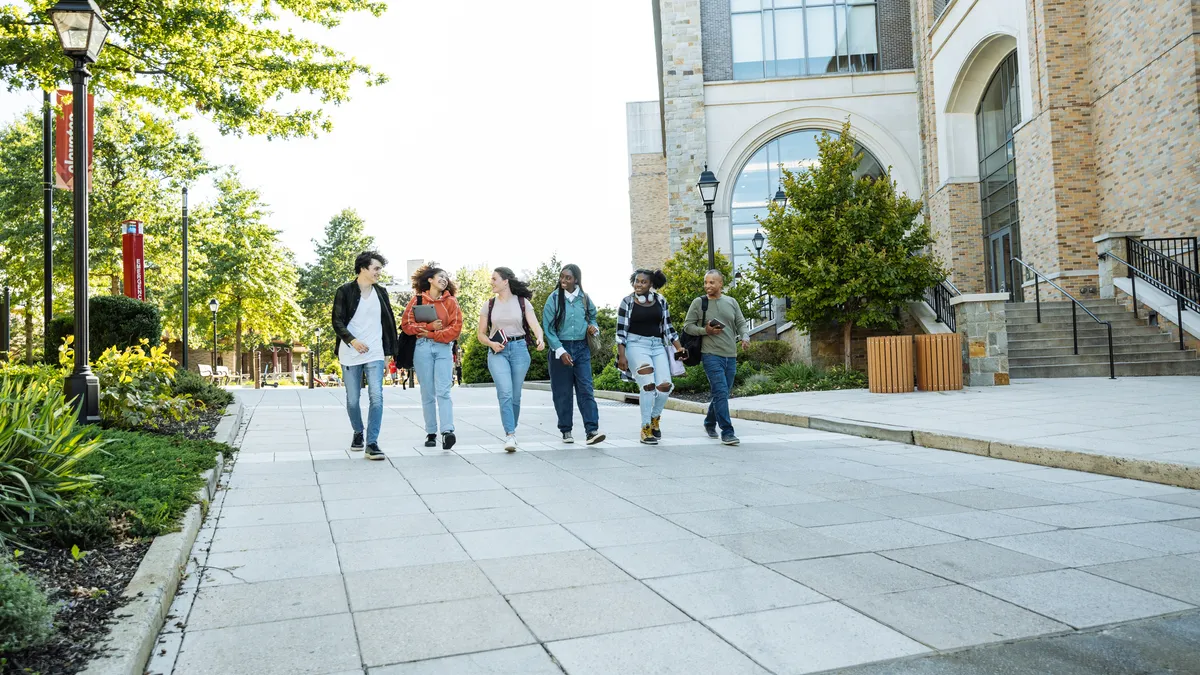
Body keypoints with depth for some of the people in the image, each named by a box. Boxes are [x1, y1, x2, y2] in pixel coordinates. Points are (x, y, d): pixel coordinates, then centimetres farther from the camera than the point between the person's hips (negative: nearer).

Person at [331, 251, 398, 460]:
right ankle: (358, 433, 33)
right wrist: (352, 341, -23)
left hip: (375, 354, 2)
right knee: (352, 400, 7)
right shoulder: (345, 292, -2)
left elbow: (389, 322, 15)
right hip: (350, 354, -2)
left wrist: (389, 350, 13)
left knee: (376, 397, -13)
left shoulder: (381, 292, 9)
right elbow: (337, 322, -8)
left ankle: (372, 444, -11)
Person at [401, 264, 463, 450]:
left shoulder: (451, 301, 10)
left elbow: (456, 327, 1)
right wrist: (430, 326, -10)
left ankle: (448, 431, -21)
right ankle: (431, 433, 8)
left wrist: (433, 335, -7)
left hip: (443, 348, 0)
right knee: (427, 393, 3)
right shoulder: (417, 299, 8)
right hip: (422, 348, 0)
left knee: (443, 391, -12)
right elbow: (406, 324, 0)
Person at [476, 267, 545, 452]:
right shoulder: (488, 305, 9)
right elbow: (481, 334, 12)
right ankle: (510, 436, -19)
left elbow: (535, 325, -8)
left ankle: (511, 431, 26)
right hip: (497, 351, 0)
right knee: (505, 393, -17)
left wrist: (540, 338, -30)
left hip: (519, 349, 0)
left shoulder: (523, 302, 4)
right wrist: (491, 344, -9)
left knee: (515, 395, 6)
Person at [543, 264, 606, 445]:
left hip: (581, 348, 2)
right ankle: (566, 430, 16)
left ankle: (592, 430, -9)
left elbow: (593, 318, 21)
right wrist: (561, 351, -13)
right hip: (560, 349, -1)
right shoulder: (554, 299, -3)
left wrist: (594, 327, -3)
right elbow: (548, 328, -5)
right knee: (562, 392, 4)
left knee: (586, 389, -6)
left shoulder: (584, 299, 6)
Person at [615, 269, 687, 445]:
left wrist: (679, 348, 7)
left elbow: (667, 327, 14)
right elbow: (621, 331, -2)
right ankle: (645, 429, -5)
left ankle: (655, 417, 22)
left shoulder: (660, 301, 8)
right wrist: (621, 356, -8)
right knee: (648, 385, -18)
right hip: (636, 344, -4)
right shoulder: (627, 302, -1)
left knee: (665, 386, -8)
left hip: (657, 345, 4)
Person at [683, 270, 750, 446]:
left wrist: (745, 337, -7)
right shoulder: (698, 303, 1)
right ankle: (727, 432, -12)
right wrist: (705, 330, -13)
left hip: (731, 356, 5)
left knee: (722, 393, 13)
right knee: (721, 393, -14)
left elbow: (741, 323, 13)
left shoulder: (731, 302, 12)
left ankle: (710, 423, 35)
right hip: (711, 354, -5)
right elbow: (687, 326, 2)